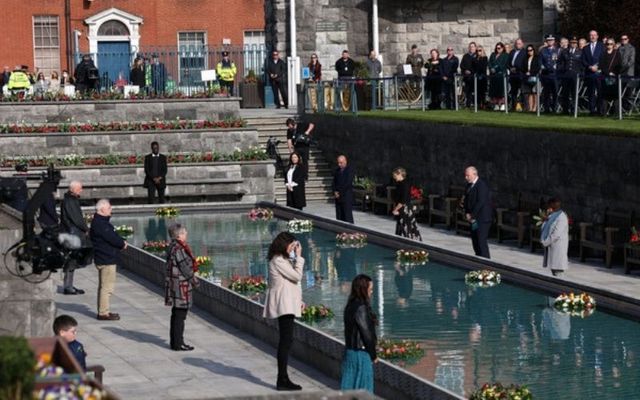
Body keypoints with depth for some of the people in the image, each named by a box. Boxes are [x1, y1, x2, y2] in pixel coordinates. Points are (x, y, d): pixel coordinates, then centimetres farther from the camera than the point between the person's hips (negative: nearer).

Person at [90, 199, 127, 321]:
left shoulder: (100, 222, 15)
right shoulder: (100, 224, -20)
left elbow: (113, 236, 17)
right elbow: (112, 238, -22)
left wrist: (121, 242, 0)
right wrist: (123, 244, -5)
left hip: (102, 259, 11)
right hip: (106, 259, -11)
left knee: (104, 286, 17)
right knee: (107, 287, -7)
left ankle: (102, 311, 24)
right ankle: (103, 313, -5)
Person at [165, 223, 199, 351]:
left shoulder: (172, 247, 11)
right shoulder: (178, 249, -20)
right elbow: (185, 268, -18)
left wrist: (193, 280, 19)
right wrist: (195, 281, -6)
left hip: (174, 285, 10)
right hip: (180, 286, -10)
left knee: (176, 315, 15)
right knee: (180, 315, -5)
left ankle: (175, 342, 22)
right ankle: (178, 344, -2)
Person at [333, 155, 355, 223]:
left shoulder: (349, 170, -7)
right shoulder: (337, 170, 14)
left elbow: (348, 184, -13)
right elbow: (334, 182, 14)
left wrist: (339, 193, -11)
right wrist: (335, 192, -2)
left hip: (346, 196, -6)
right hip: (338, 197, 6)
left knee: (348, 216, -8)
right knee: (339, 216, 4)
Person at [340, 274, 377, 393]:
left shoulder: (351, 306, 10)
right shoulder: (361, 308, -18)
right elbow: (366, 333, -16)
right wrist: (373, 354, -6)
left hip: (350, 351, 9)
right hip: (361, 353, -9)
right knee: (363, 388, -2)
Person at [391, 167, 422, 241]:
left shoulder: (405, 185, -18)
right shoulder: (398, 184, 10)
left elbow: (403, 201, -21)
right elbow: (395, 199, 15)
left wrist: (395, 209, -15)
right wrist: (395, 208, 3)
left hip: (406, 209, -9)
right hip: (400, 211, 9)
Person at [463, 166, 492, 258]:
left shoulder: (481, 185, -15)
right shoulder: (469, 185, 12)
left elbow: (480, 202, -21)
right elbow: (467, 200, 16)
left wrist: (472, 215, -16)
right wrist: (467, 213, 1)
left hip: (482, 219, -9)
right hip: (473, 218, 9)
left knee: (481, 241, -11)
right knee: (475, 240, 11)